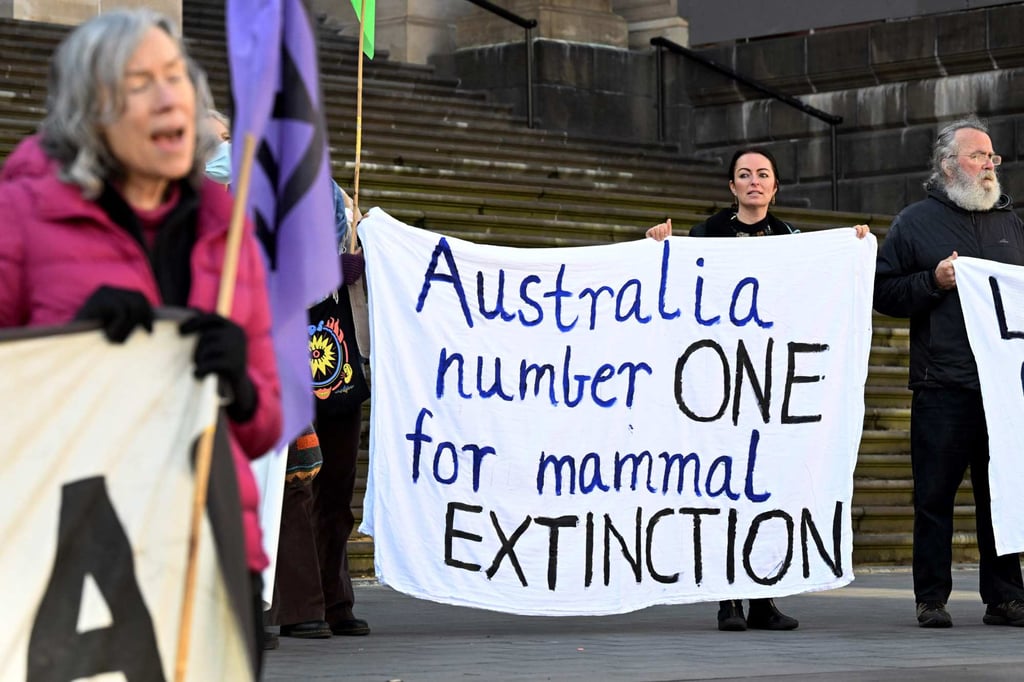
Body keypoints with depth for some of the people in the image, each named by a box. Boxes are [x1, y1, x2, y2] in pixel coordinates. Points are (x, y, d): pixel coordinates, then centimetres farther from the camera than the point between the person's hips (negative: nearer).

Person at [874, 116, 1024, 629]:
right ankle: (932, 600, 5)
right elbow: (883, 293, 2)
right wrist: (934, 282, -10)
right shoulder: (916, 222, 6)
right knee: (935, 495, -2)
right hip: (942, 385, -3)